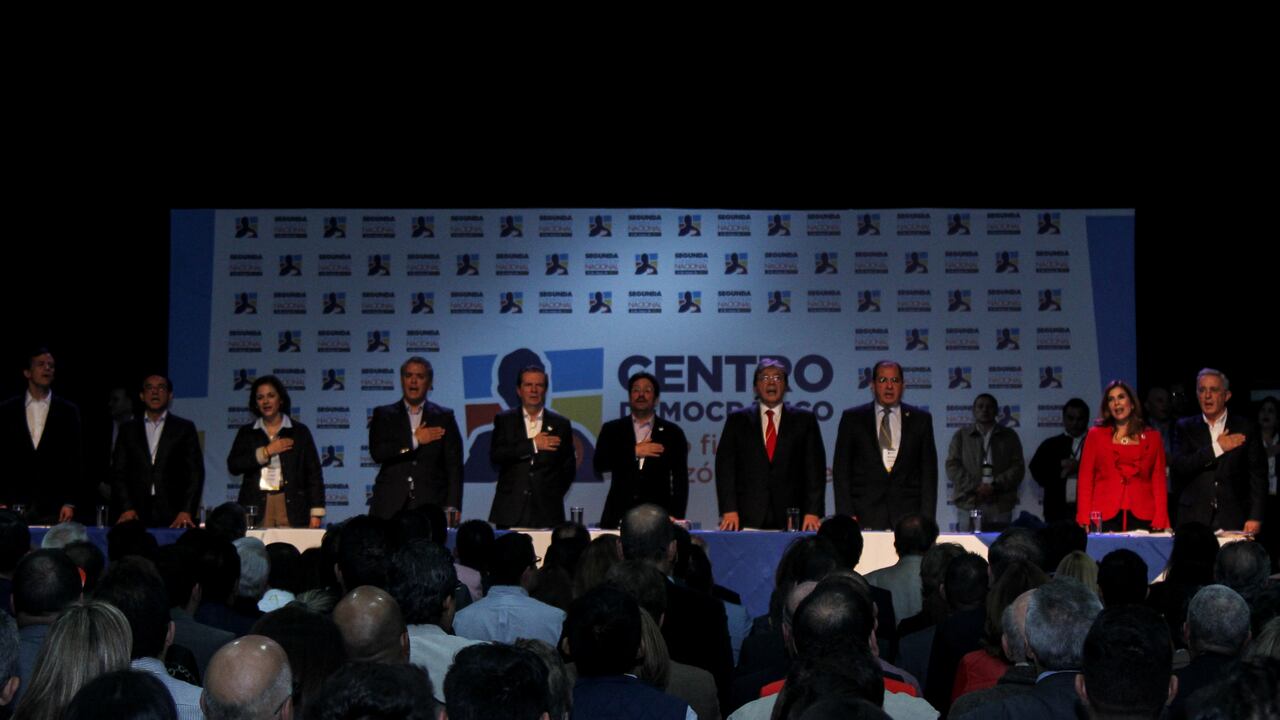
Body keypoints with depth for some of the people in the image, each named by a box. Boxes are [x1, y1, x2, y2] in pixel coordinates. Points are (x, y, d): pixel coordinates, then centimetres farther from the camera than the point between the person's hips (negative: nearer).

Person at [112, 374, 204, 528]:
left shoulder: (185, 428, 9)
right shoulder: (128, 430, 14)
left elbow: (195, 473, 3)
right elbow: (118, 473, 9)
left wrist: (186, 512, -10)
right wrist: (126, 508, -6)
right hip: (137, 516, 1)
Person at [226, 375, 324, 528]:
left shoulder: (299, 431, 9)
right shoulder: (247, 433, 14)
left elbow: (314, 474, 6)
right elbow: (233, 466, 1)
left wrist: (316, 514, -1)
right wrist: (266, 452, -6)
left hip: (291, 506, -1)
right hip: (256, 506, 1)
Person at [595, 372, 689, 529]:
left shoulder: (672, 432, 9)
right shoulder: (612, 429, 11)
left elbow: (680, 480, 6)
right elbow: (599, 466, 0)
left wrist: (675, 516, -5)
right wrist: (633, 452, -8)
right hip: (618, 516, 1)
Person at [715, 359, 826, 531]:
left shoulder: (804, 420, 10)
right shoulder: (737, 420, 11)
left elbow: (814, 467, 5)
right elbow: (725, 466, 5)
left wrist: (813, 512, -5)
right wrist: (729, 510, -5)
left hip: (791, 517, 0)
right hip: (748, 517, 0)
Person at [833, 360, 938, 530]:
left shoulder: (921, 419, 11)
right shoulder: (852, 418, 8)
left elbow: (929, 472, 9)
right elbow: (841, 470, 6)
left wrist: (926, 520, 0)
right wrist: (846, 515, -4)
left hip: (908, 516, 1)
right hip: (865, 518, -1)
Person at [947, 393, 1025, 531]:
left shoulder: (1009, 436, 14)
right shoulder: (961, 436, 13)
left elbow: (1018, 468, 6)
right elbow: (952, 467, 5)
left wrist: (995, 486, -9)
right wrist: (975, 487, -9)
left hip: (1000, 506, 1)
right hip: (969, 505, 0)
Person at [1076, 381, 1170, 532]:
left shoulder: (1152, 437, 12)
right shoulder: (1096, 435, 11)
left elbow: (1159, 481, 8)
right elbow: (1086, 479, 7)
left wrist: (1160, 522, -4)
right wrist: (1085, 521, -4)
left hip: (1142, 518, 1)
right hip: (1105, 518, 0)